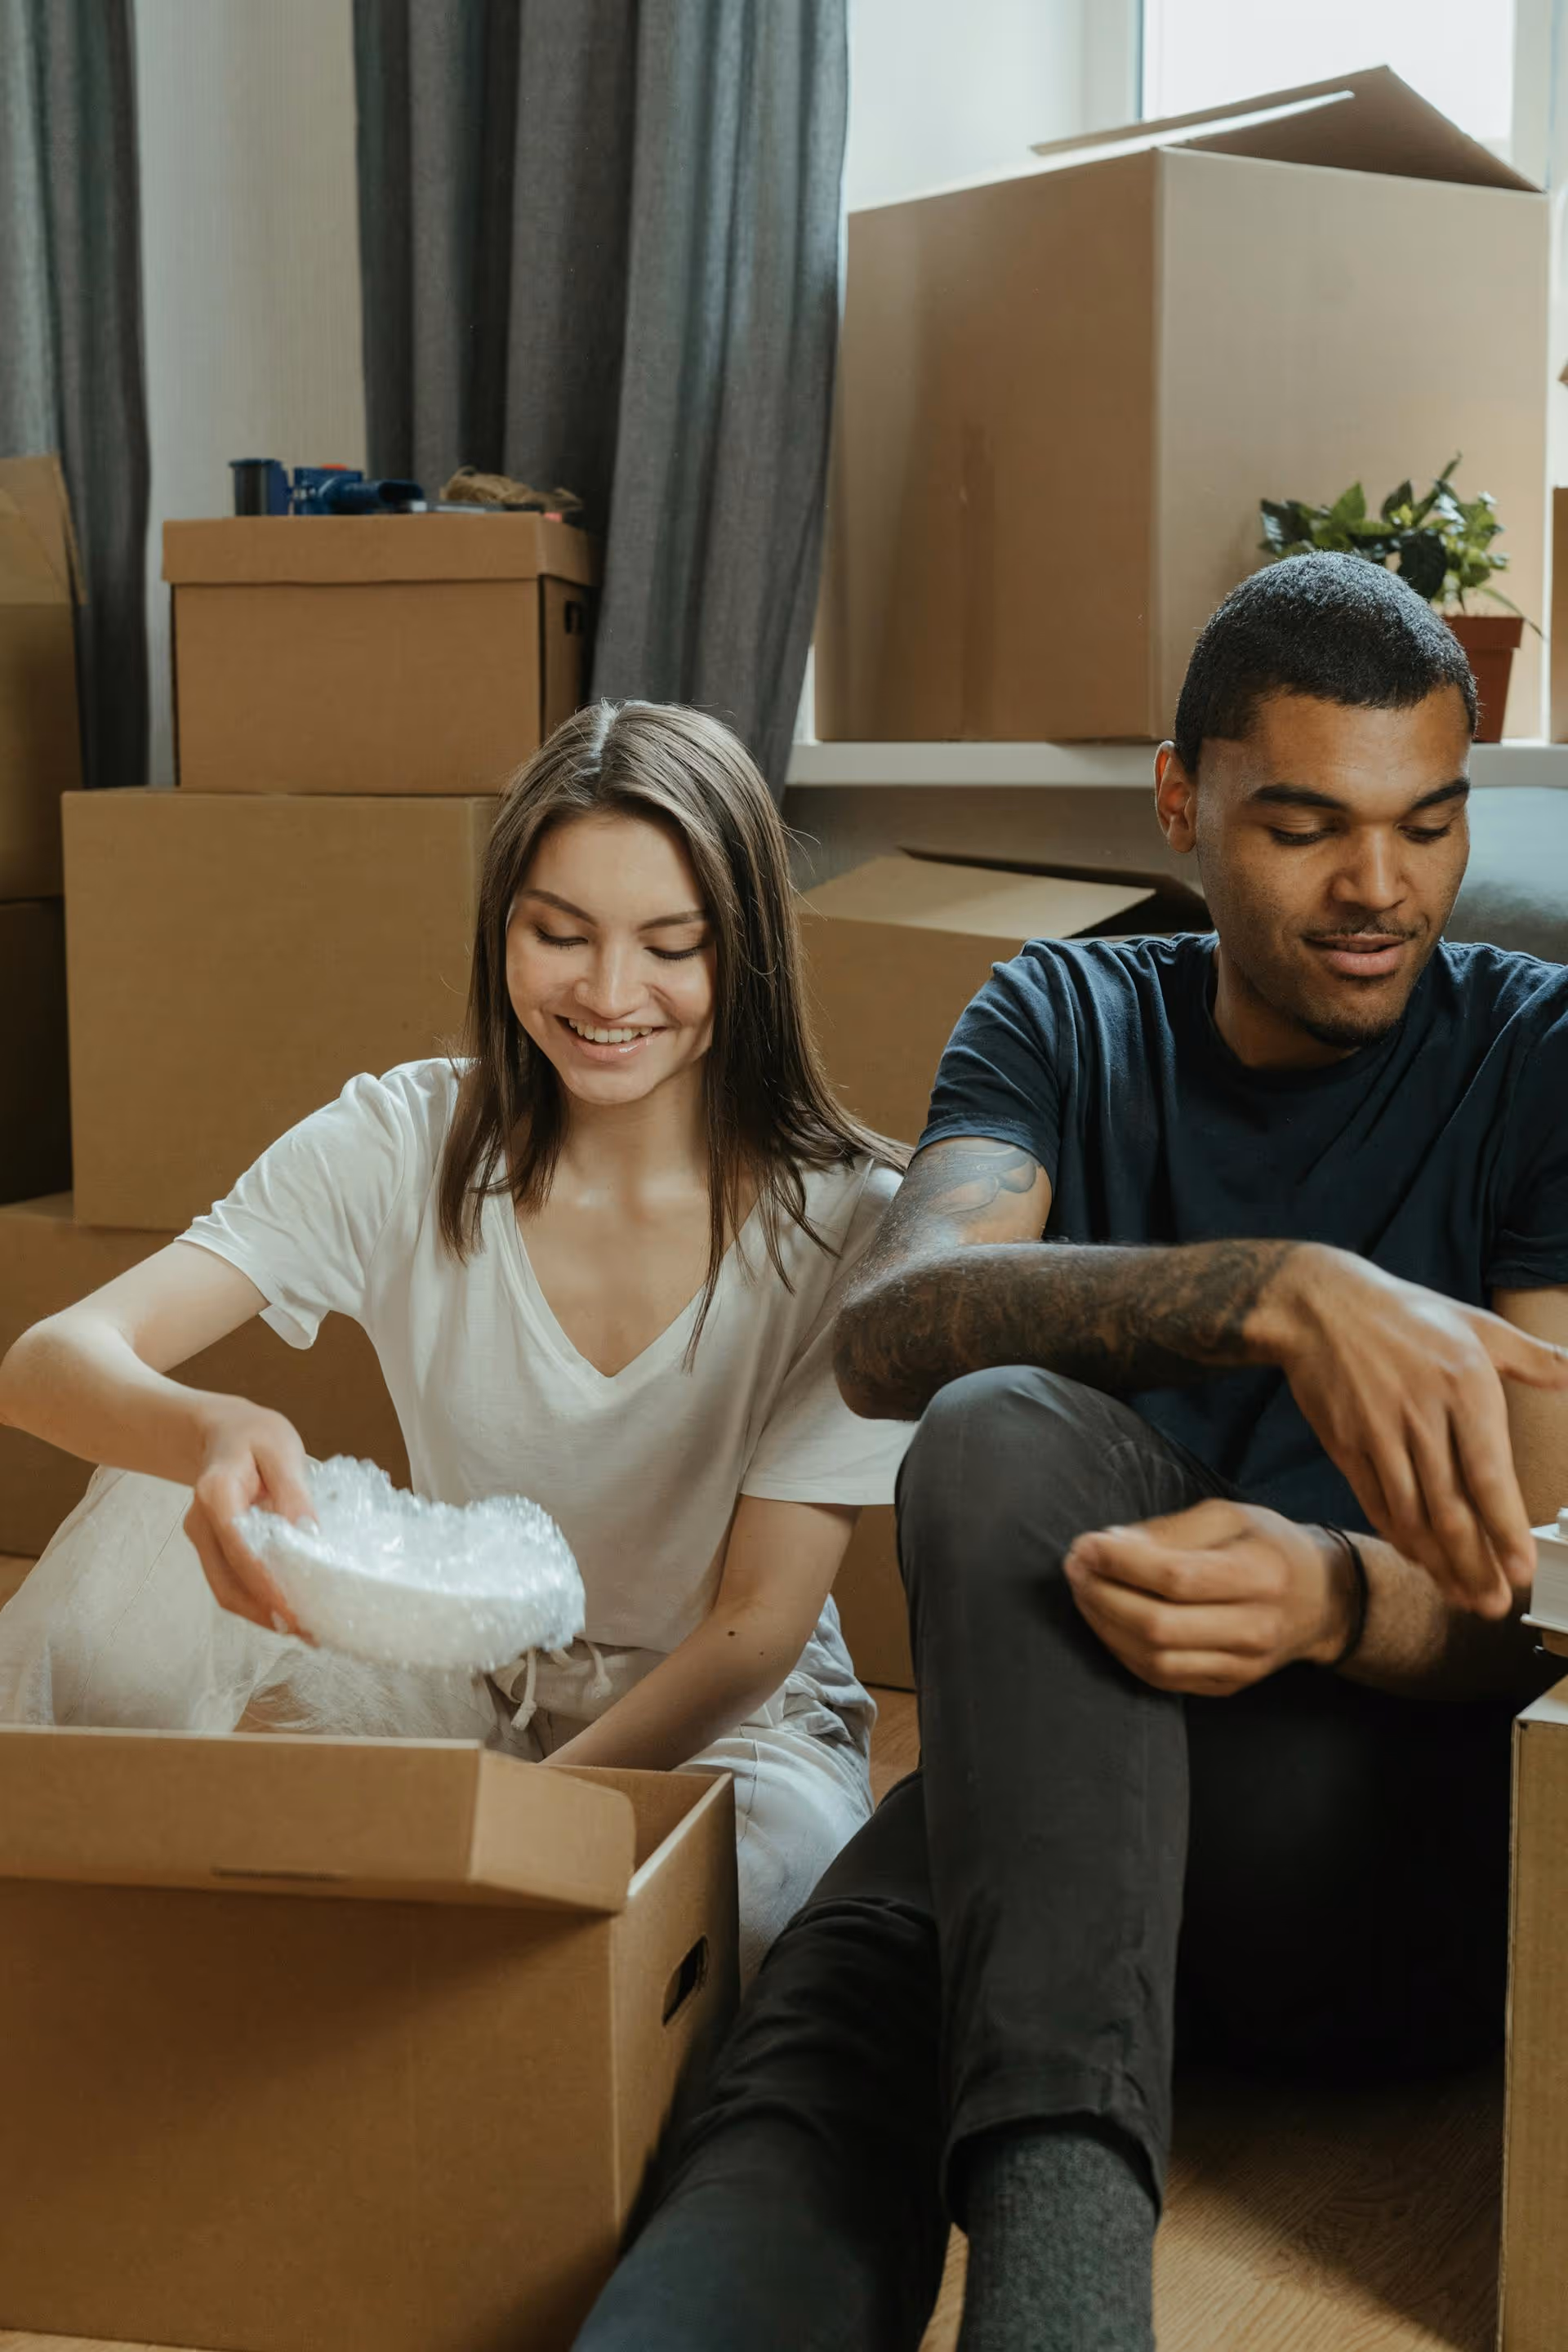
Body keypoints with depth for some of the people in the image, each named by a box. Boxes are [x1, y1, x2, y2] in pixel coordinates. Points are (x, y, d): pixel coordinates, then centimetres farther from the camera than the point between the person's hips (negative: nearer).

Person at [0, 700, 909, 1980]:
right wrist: (211, 1430, -45)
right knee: (160, 1519, -27)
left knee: (771, 1850, -37)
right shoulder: (406, 1145, -11)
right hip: (458, 1679, 1)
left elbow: (761, 1620, -15)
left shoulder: (848, 1222, -15)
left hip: (726, 1712, 0)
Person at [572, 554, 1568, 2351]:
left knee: (1004, 1440, -33)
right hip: (1029, 1776, 2)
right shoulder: (1067, 1021, 10)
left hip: (1404, 1826, -2)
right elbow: (884, 1336, -13)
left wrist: (1330, 1597, -31)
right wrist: (1279, 1296, -32)